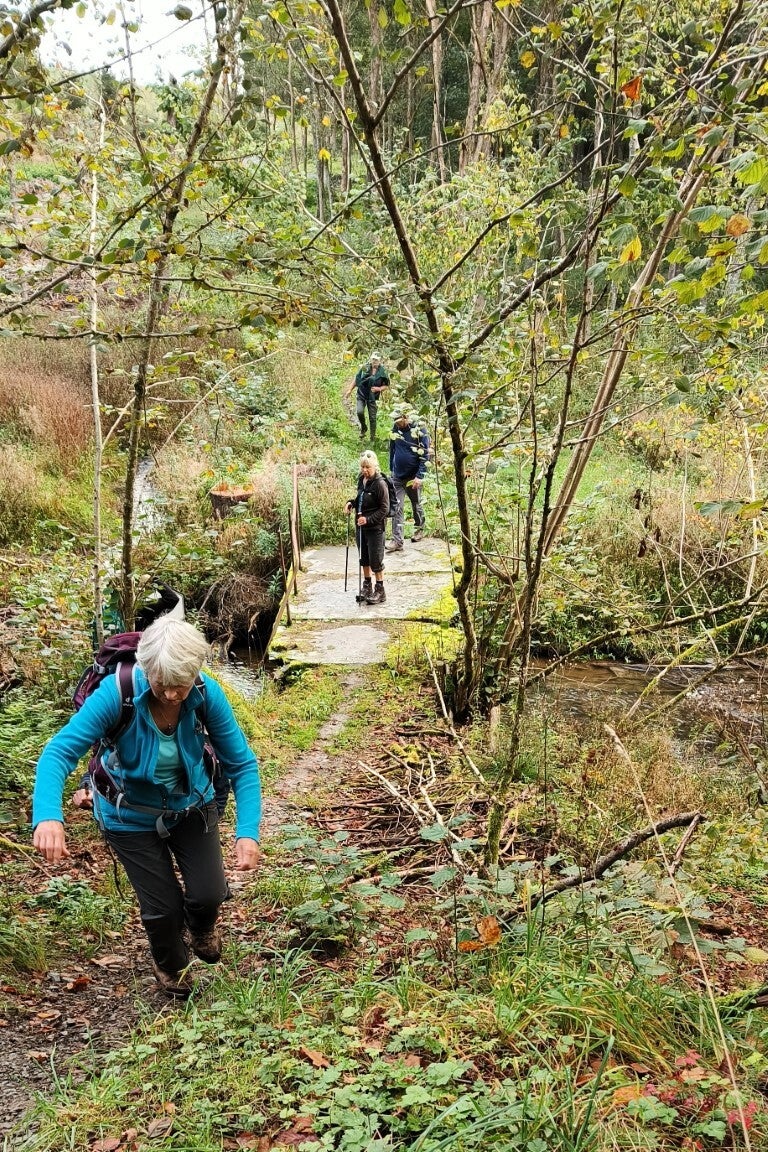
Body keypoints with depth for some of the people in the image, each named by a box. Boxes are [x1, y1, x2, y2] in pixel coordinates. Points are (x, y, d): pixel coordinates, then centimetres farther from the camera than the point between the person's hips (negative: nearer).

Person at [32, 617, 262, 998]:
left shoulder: (207, 695, -26)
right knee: (163, 907, 2)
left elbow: (241, 764, -20)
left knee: (209, 896, -5)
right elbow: (60, 751, -35)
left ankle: (200, 928, 37)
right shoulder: (118, 692, -33)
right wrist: (48, 816, -52)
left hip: (191, 806, 2)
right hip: (132, 815, -2)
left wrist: (248, 832, -31)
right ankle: (170, 966, 41)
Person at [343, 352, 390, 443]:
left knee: (372, 418, 3)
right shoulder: (365, 368, -5)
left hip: (373, 397, 0)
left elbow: (386, 385, 2)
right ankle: (363, 428, 9)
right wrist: (349, 390, 4)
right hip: (361, 395, 0)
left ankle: (373, 438, 18)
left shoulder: (382, 371, -6)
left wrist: (379, 389, -18)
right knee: (360, 412, -21)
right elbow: (356, 379, 7)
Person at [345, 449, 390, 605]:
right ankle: (367, 586, 31)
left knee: (375, 560, -1)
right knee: (364, 558, 17)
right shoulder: (361, 480, 5)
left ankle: (380, 591, 9)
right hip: (361, 525, 7)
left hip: (375, 528, -7)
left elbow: (384, 509, -17)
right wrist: (351, 502, 1)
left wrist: (368, 519, -24)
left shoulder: (380, 484, -18)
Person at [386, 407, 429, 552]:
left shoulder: (419, 430, -12)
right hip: (398, 476, 3)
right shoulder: (395, 429, 2)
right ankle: (397, 541, -8)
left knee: (416, 505, 16)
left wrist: (420, 476, -18)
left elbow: (425, 454, -13)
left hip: (413, 476, -3)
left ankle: (419, 529, 41)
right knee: (397, 508, -5)